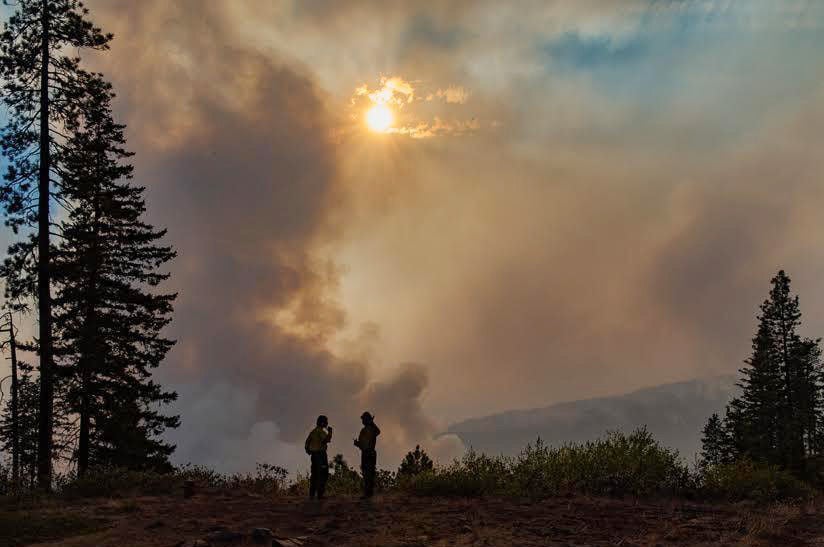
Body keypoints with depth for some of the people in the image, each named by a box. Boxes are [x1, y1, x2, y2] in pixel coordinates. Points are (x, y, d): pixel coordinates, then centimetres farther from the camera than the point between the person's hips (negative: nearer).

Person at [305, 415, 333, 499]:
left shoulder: (313, 431, 14)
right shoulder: (321, 431, -12)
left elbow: (307, 441, 18)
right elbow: (327, 440, -24)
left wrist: (308, 451, 22)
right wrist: (330, 432, -10)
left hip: (313, 455, 9)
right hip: (320, 454, -9)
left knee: (314, 474, 11)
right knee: (323, 474, -7)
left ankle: (312, 494, 10)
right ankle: (320, 494, -12)